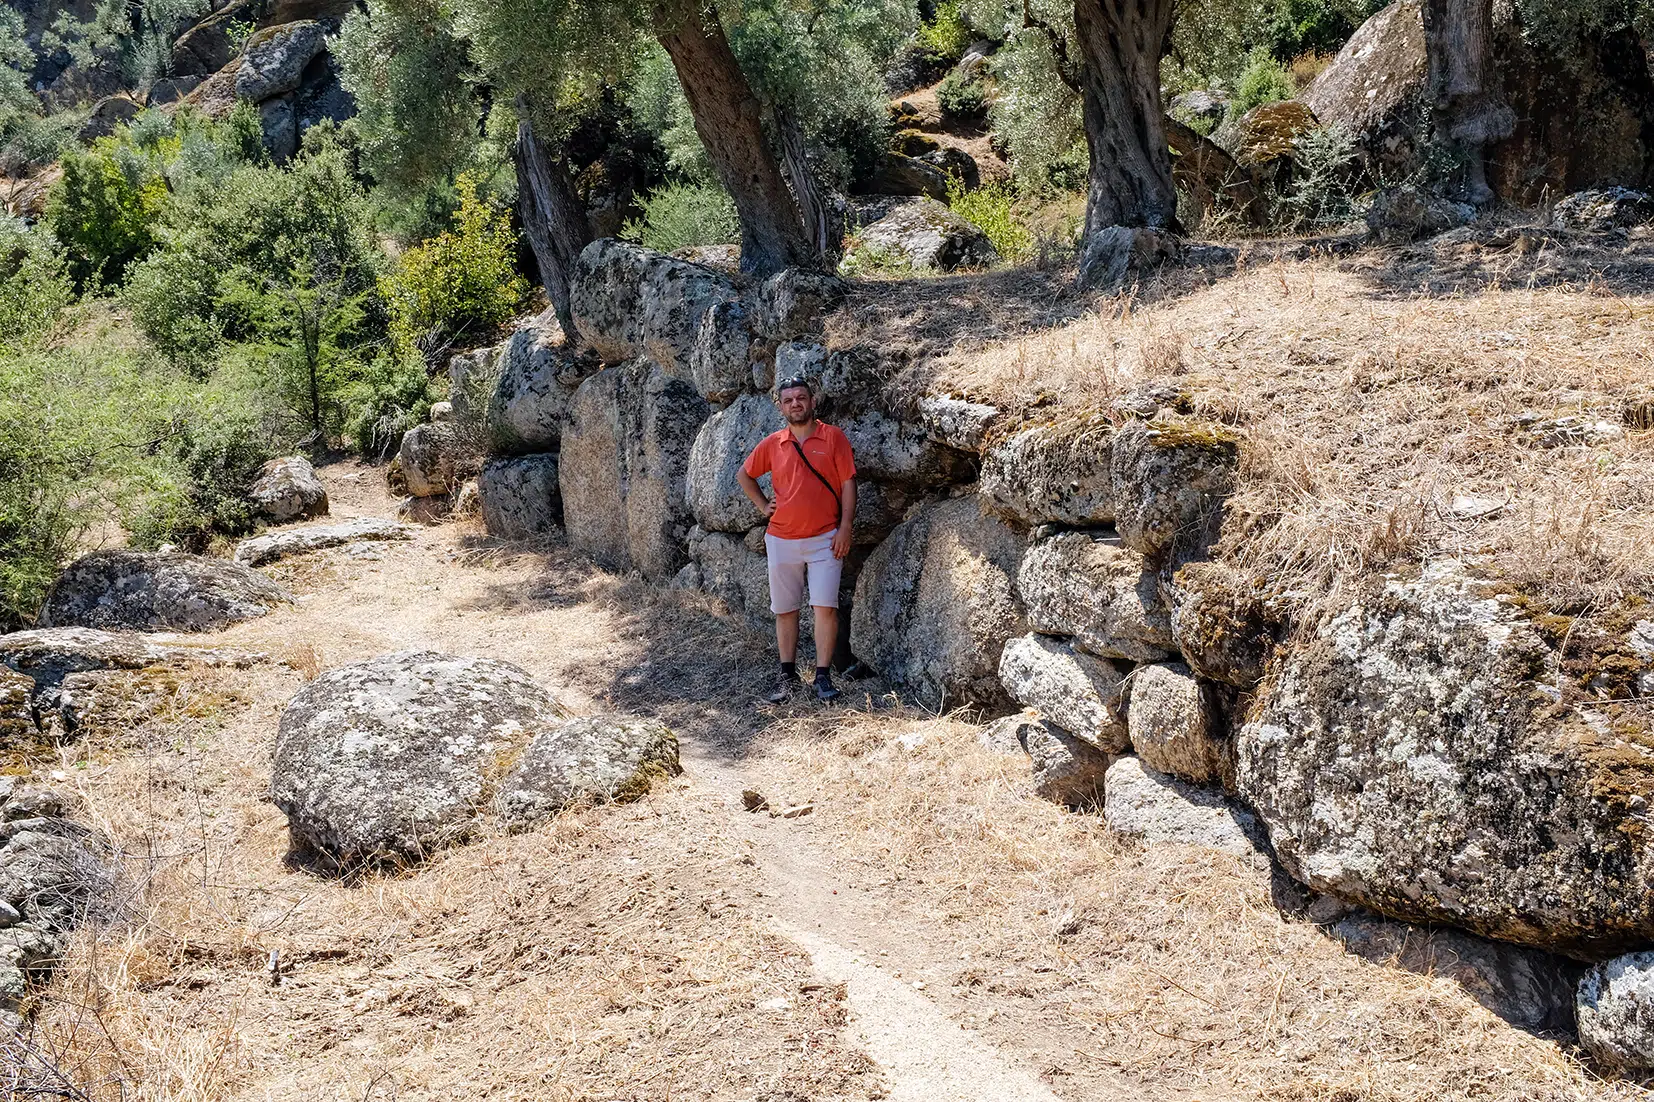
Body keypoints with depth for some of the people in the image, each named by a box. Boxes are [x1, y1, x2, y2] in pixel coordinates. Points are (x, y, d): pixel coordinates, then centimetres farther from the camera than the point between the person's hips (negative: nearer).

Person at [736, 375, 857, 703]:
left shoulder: (833, 438, -1)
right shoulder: (772, 445, 6)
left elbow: (848, 485, -2)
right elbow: (745, 475, 22)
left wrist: (845, 528, -9)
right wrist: (763, 505, 10)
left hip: (825, 539, -3)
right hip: (781, 538, 3)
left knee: (826, 606, -9)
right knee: (784, 609, 8)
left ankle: (823, 676, -2)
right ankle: (788, 675, 19)